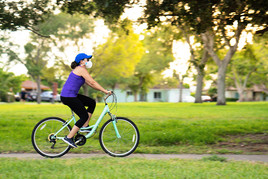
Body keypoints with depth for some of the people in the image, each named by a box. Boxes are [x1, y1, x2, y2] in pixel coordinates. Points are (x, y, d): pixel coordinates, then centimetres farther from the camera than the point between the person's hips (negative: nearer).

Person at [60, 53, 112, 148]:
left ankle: (84, 126, 16)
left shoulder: (79, 69, 19)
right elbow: (93, 82, -17)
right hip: (68, 97, -10)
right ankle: (69, 137, -4)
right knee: (84, 116, -5)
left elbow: (90, 84, 20)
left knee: (92, 103, 14)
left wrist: (103, 90, 13)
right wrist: (105, 91, -14)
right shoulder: (82, 69, -12)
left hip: (72, 95, 10)